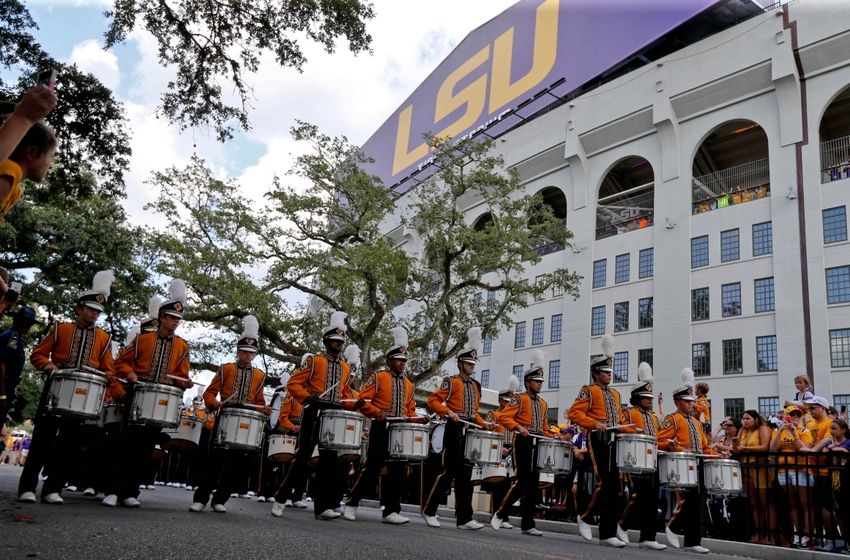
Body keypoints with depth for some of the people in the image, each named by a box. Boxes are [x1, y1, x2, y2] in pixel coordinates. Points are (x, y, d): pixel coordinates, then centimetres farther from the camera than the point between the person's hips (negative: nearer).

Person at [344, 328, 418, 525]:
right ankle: (351, 504, 12)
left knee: (397, 471, 3)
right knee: (372, 468, -3)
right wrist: (376, 412, -21)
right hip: (381, 430, -5)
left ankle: (391, 511, 7)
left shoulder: (408, 384, 16)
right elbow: (362, 401, -6)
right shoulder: (378, 378, 0)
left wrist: (413, 419, -1)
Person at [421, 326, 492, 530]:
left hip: (470, 432, 7)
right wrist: (448, 412, -21)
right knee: (448, 472, -6)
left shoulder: (475, 386, 18)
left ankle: (464, 519, 6)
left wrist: (483, 423, 6)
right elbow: (433, 400, -8)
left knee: (465, 475, 5)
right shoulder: (450, 382, -2)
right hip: (455, 430, -7)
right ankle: (429, 511, 7)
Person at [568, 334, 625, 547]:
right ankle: (584, 516, 8)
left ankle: (608, 534, 8)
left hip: (614, 442, 7)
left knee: (614, 486, 3)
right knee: (603, 483, -13)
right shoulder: (588, 391, 0)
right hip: (598, 441, -7)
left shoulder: (615, 394, 21)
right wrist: (595, 424, -21)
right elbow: (575, 413, -10)